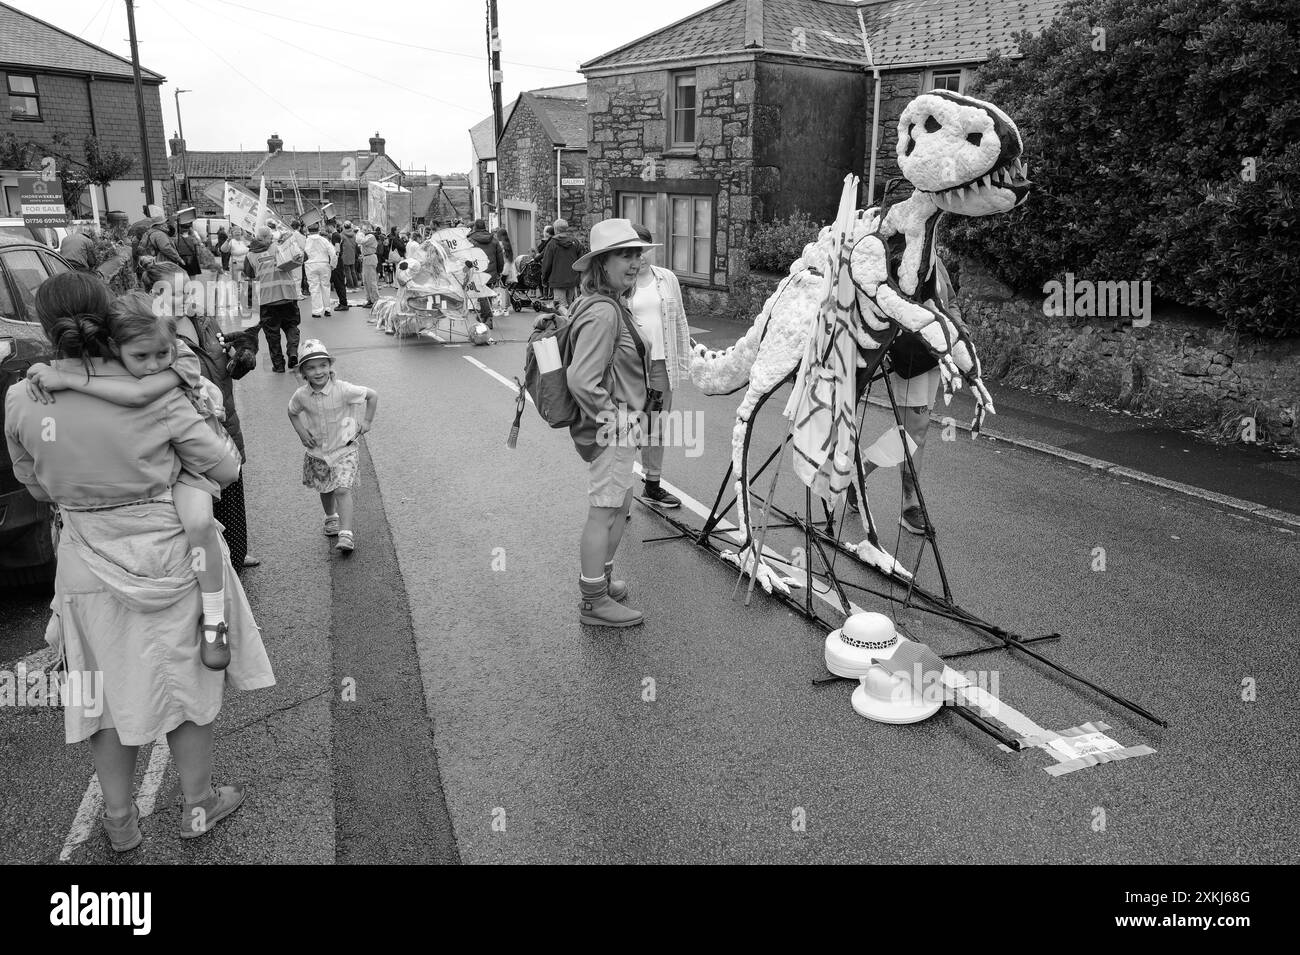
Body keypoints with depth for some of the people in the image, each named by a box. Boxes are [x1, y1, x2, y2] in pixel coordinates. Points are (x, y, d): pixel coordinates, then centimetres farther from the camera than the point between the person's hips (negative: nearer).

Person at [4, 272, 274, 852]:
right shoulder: (154, 397, -18)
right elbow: (225, 468, -9)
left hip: (88, 568, 2)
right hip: (166, 560, -2)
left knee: (108, 692, 20)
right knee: (184, 684, 17)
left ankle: (119, 821, 36)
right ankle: (197, 805, 33)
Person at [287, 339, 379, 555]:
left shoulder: (343, 390, -19)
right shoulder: (301, 395, -9)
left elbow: (373, 395, -7)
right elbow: (292, 412, 13)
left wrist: (367, 421, -6)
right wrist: (301, 432, 0)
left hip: (344, 449, -4)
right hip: (317, 451, 4)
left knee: (342, 490, -14)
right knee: (325, 490, 19)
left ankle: (346, 534, -16)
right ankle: (331, 518, 47)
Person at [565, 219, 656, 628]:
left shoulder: (614, 305, 10)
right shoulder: (603, 312, -22)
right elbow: (581, 380, -29)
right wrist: (610, 416, -17)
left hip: (620, 426, 10)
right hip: (611, 429, -10)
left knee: (621, 504, 22)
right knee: (604, 511, 0)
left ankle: (601, 578, 39)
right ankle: (594, 601, 13)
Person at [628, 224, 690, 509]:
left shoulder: (668, 279, 9)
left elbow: (680, 322, 14)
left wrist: (684, 362, 11)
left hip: (662, 363, 4)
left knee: (657, 426, 12)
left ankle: (653, 485, 26)